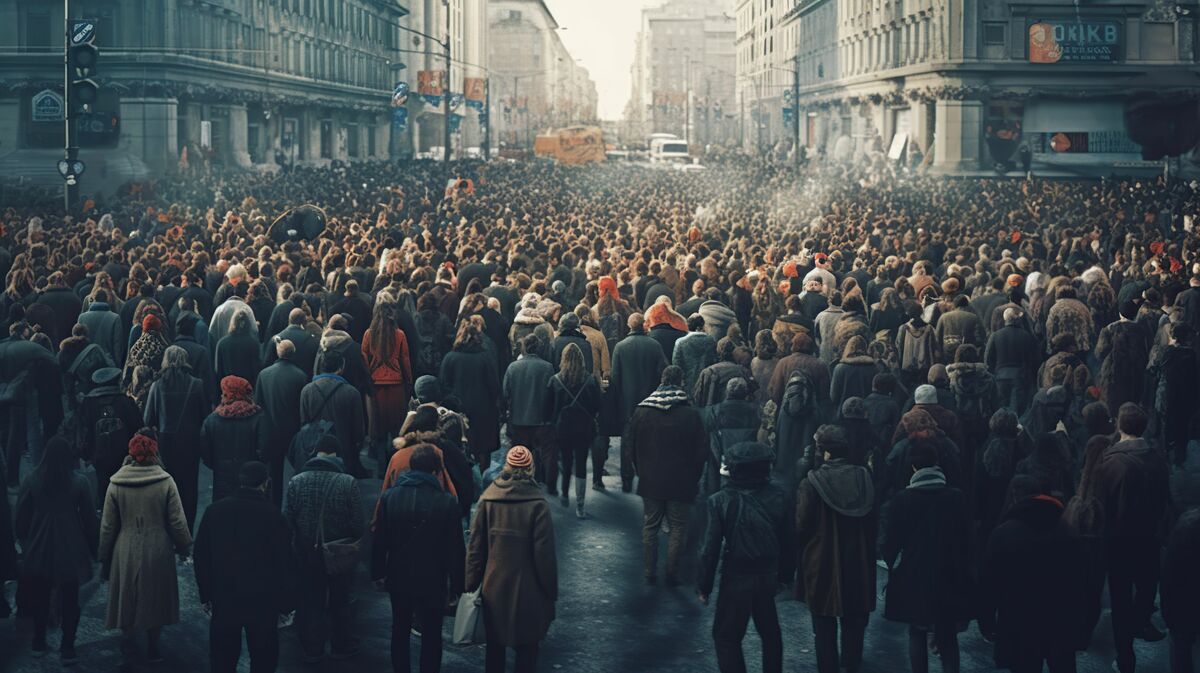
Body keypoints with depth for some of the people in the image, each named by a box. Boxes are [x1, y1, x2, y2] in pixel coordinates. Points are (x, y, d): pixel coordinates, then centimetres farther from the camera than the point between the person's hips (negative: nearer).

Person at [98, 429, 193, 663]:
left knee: (128, 594, 20)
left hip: (125, 552, 1)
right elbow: (177, 521, -9)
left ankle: (128, 641, 35)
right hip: (158, 553, -1)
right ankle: (153, 646, 27)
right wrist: (184, 545, 8)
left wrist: (104, 557, 8)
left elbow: (107, 525, -3)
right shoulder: (165, 481, -14)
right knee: (155, 596, 18)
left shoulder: (116, 483, -10)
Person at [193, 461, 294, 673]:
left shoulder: (215, 510, -2)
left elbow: (200, 556, 4)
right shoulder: (272, 515, -13)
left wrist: (205, 595, 12)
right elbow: (284, 564, -10)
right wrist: (285, 604, 0)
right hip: (262, 600, -3)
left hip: (223, 598, 3)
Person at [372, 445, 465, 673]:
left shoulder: (390, 496, -7)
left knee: (400, 631, 20)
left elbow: (380, 541, -1)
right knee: (431, 636, 9)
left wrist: (378, 573, 10)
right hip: (432, 581, -3)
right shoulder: (446, 502, -17)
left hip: (398, 578, 3)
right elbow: (456, 549, -13)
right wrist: (457, 584, -2)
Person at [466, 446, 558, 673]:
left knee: (495, 644, 17)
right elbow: (545, 552, -13)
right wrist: (551, 590, -3)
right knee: (527, 646, 10)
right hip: (527, 589, -3)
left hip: (493, 586, 3)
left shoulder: (487, 498, -5)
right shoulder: (537, 504, -15)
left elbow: (475, 544, 0)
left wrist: (472, 581, 10)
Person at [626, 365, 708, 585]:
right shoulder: (691, 413, -12)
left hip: (650, 482, 2)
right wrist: (693, 478, 5)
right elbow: (702, 449, -7)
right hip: (681, 483, -2)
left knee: (650, 526, 14)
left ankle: (650, 572, 19)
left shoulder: (641, 411, -5)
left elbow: (630, 443, 4)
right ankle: (672, 574, 10)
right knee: (677, 528, 8)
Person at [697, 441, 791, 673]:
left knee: (726, 636, 8)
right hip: (768, 576, 4)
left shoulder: (721, 500, -16)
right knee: (770, 632, 22)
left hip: (736, 579, -4)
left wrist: (704, 586, -3)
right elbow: (786, 540, 0)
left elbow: (710, 548, -13)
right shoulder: (777, 496, -7)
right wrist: (785, 574, 14)